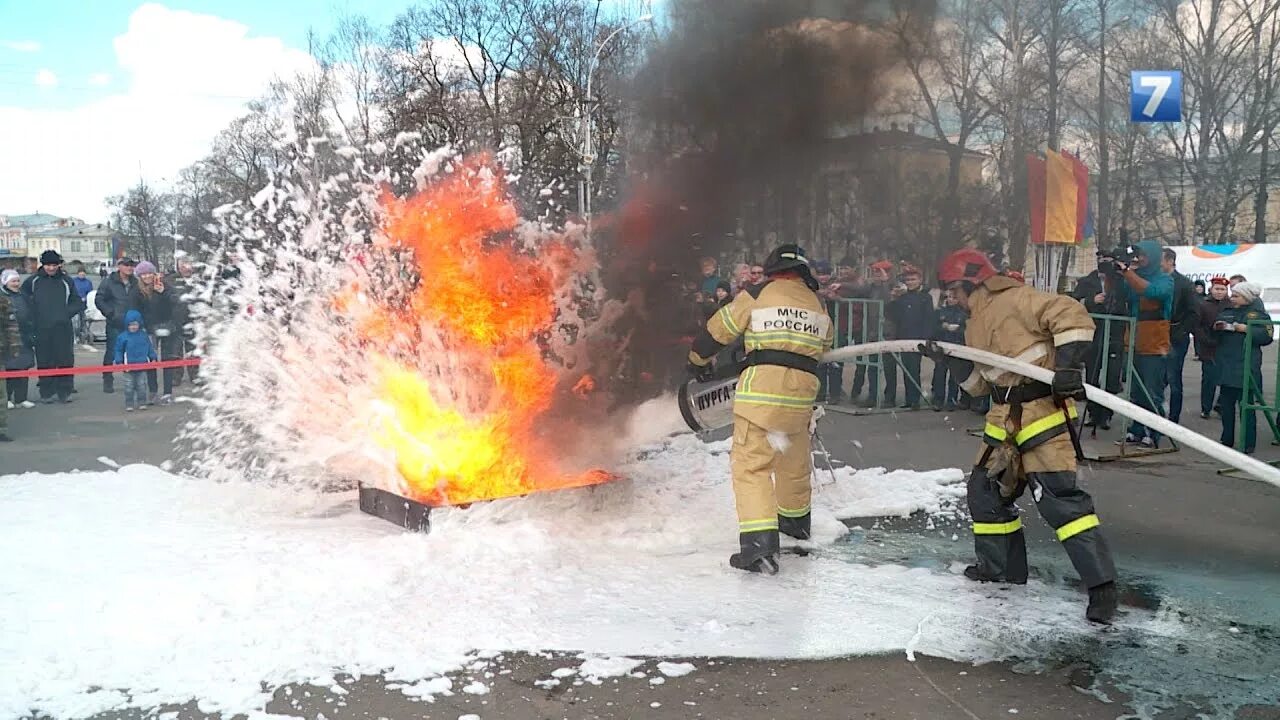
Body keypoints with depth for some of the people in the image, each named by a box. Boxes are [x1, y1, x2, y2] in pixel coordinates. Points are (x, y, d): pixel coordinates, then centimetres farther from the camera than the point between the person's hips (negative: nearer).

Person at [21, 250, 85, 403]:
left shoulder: (66, 281, 8)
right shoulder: (33, 281, 6)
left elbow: (78, 302, 13)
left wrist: (67, 313, -2)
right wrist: (32, 317, 2)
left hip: (63, 329, 0)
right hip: (42, 329, 0)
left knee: (65, 362, -1)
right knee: (44, 363, 2)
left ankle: (64, 392, 7)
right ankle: (47, 392, 9)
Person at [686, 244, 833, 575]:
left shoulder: (757, 296, 2)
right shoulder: (818, 305, 17)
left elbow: (717, 331, 7)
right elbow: (823, 349, 25)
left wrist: (698, 359, 24)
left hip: (762, 386, -5)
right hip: (802, 392, 5)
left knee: (751, 463, -5)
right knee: (795, 459, 25)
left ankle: (760, 540, -19)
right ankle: (796, 519, 44)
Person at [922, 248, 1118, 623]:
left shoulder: (1015, 300, -9)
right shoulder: (975, 326, 20)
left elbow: (1071, 315, -19)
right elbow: (979, 381, 21)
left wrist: (1068, 364, -28)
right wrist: (949, 360, 7)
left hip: (1042, 408, -10)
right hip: (1004, 416, 10)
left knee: (1058, 495, -15)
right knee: (986, 487, 15)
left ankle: (1102, 584, -12)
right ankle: (1001, 566, 30)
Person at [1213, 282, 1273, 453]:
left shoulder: (1257, 313, 0)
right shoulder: (1226, 312, 15)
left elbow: (1267, 336, -11)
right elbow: (1214, 335, 20)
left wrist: (1245, 329, -18)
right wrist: (1216, 328, -1)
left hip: (1246, 367, -5)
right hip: (1226, 366, 5)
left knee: (1246, 404, -3)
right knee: (1226, 403, 9)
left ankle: (1249, 444, 3)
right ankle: (1227, 439, 19)